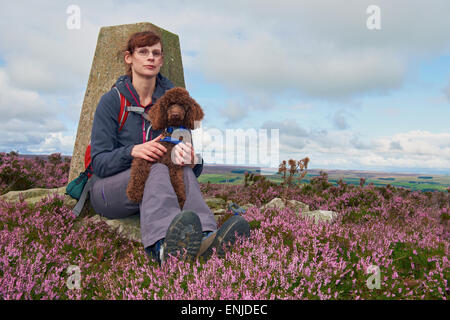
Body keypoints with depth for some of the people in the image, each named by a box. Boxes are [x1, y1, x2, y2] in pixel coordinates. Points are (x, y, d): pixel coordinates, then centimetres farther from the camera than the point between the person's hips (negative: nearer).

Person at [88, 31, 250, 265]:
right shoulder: (112, 101, -2)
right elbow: (99, 162, -8)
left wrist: (192, 161, -21)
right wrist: (132, 151, -29)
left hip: (149, 187, 3)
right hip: (110, 188, -3)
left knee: (184, 170, -31)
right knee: (158, 169, -35)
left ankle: (205, 238, -58)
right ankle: (162, 244, -64)